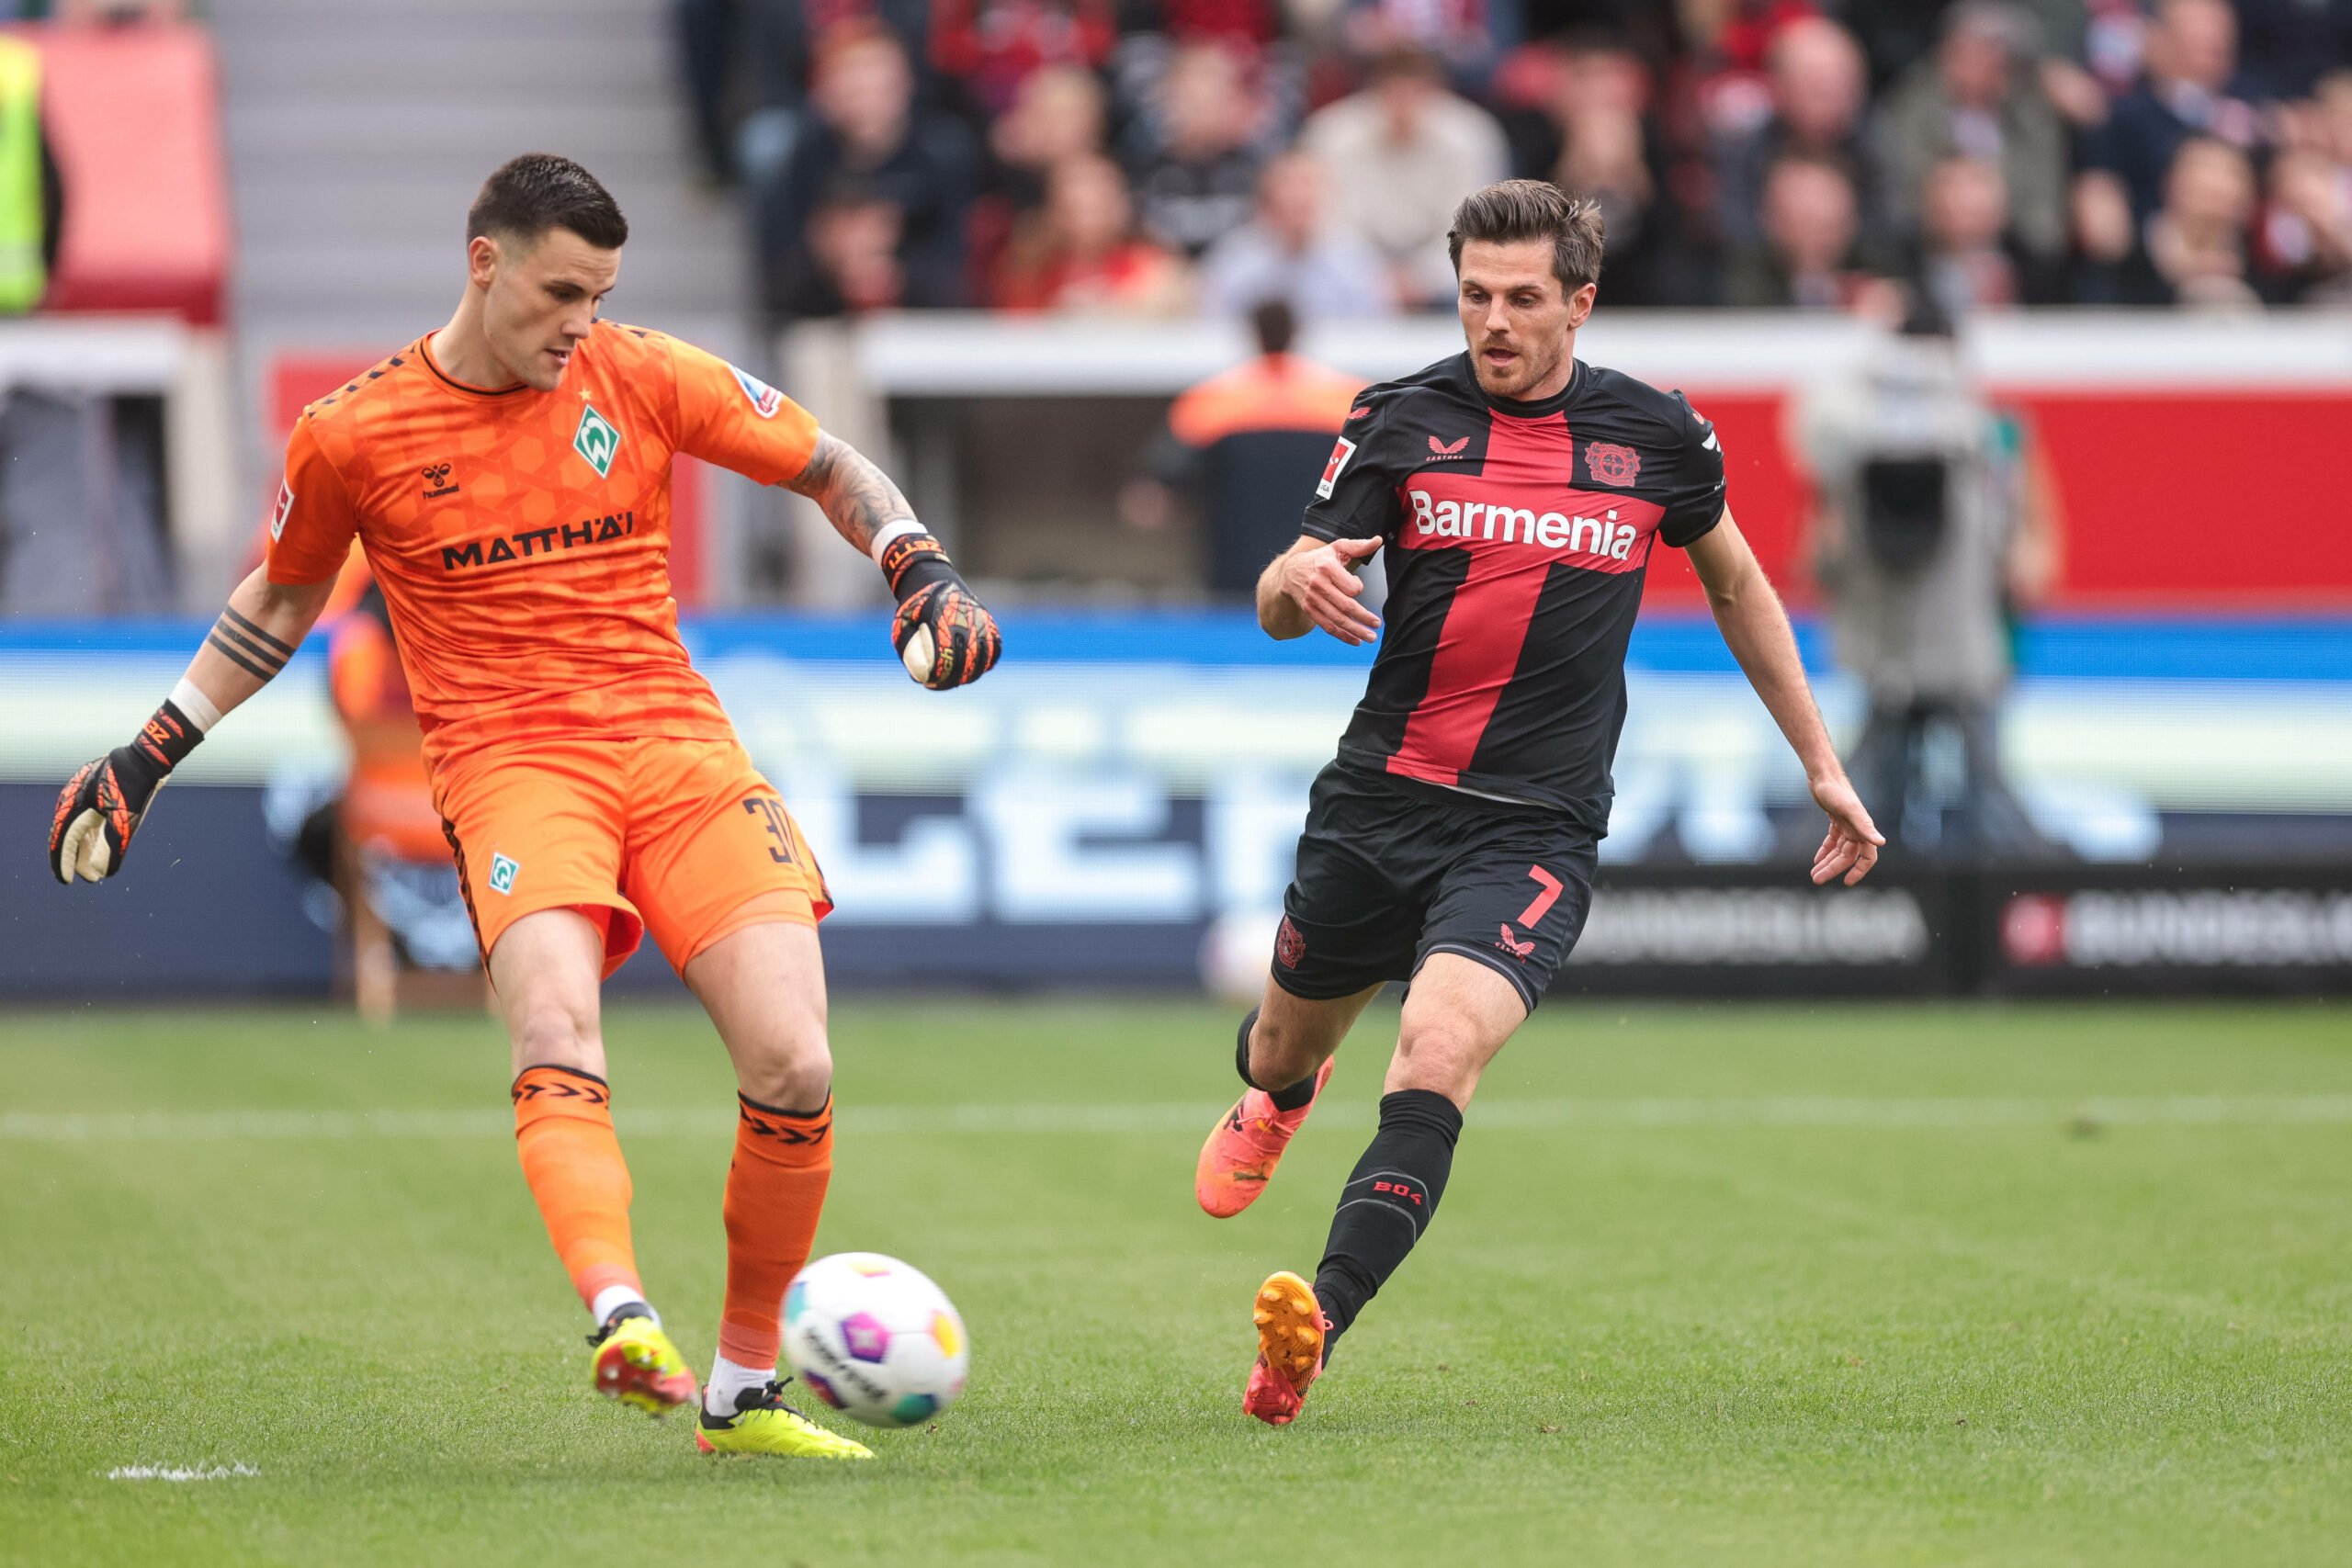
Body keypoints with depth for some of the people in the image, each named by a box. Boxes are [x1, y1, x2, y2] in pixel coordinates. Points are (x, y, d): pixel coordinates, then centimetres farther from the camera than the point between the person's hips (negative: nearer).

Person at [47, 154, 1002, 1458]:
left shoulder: (643, 378, 5)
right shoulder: (353, 436, 3)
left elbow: (832, 470, 17)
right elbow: (281, 600, 21)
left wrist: (922, 574, 1)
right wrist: (147, 755, 19)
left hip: (677, 744, 2)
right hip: (508, 760, -2)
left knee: (794, 1069, -12)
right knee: (556, 1036, -32)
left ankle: (743, 1391, 6)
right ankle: (622, 1321, -54)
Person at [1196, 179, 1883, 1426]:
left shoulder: (1658, 436, 2)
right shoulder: (1402, 421, 0)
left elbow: (1736, 585, 20)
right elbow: (1278, 610, 0)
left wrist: (1820, 763, 20)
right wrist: (1300, 581, -26)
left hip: (1533, 832, -2)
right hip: (1379, 800, 2)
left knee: (1437, 1054, -26)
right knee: (1285, 1048, 19)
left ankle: (1318, 1322, -36)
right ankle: (1279, 1099, 59)